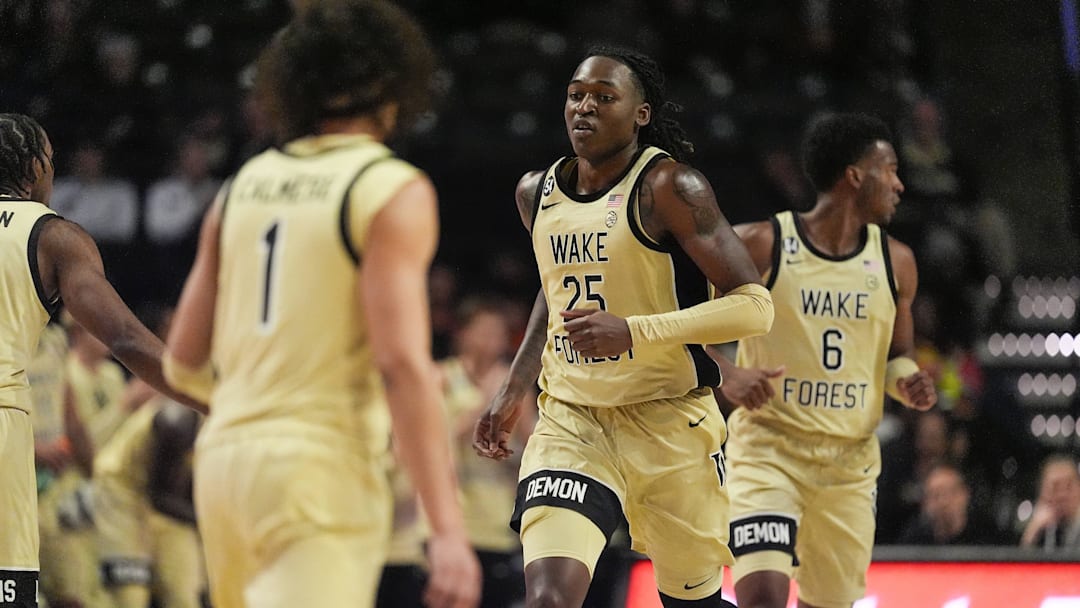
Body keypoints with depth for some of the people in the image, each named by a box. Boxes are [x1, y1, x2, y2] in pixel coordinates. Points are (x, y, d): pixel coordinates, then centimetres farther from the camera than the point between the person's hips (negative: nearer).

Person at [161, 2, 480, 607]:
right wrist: (447, 529, -19)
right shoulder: (395, 192, -6)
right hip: (320, 466, -7)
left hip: (225, 455, 7)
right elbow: (403, 364, -16)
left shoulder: (244, 186, 13)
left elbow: (183, 363, 15)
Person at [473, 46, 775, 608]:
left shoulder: (668, 187, -14)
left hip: (669, 424, -4)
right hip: (570, 420, 4)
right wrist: (513, 390, 19)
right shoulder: (536, 192, 6)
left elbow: (754, 307, -19)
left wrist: (634, 331, -28)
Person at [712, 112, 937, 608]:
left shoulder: (895, 262, 5)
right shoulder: (759, 245, -9)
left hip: (850, 461, 5)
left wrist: (907, 383, -4)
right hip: (768, 450, -5)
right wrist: (725, 375, -18)